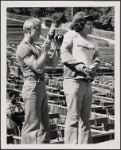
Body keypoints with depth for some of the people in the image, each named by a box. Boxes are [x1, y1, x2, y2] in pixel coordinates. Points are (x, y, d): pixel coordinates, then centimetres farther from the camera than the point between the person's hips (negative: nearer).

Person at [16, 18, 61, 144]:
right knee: (32, 126, -9)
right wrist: (45, 49, -14)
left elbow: (52, 63, 16)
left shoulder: (36, 48, 21)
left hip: (41, 87, 10)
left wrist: (57, 47, 5)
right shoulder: (23, 48, -9)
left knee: (44, 126, 9)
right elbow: (37, 67, -18)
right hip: (32, 87, -9)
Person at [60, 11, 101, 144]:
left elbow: (97, 57, 13)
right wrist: (80, 66, -23)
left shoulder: (91, 41, 20)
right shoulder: (71, 35, -2)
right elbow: (64, 55, -13)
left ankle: (85, 144, 18)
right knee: (73, 117, -8)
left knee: (85, 118, 12)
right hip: (73, 80, -7)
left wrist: (92, 67, -10)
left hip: (87, 82, 7)